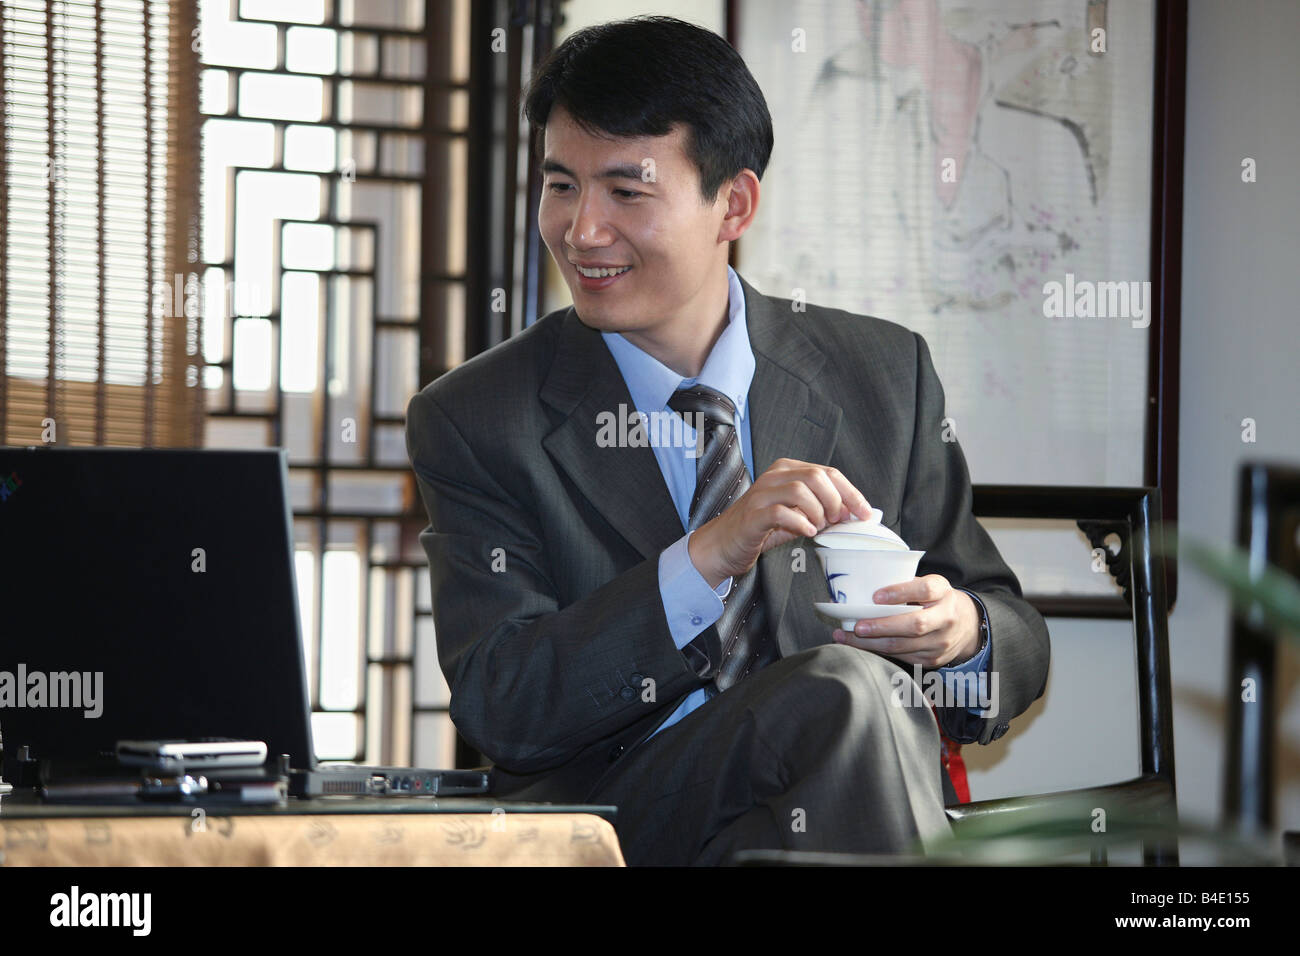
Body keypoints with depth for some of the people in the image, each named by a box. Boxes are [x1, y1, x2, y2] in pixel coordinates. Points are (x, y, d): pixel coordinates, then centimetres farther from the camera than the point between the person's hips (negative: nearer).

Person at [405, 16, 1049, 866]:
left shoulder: (882, 376, 10)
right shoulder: (473, 423, 3)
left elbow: (1019, 642, 15)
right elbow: (498, 707, -9)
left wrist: (962, 633, -11)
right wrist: (707, 558, -21)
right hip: (612, 825, -3)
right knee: (849, 693, -33)